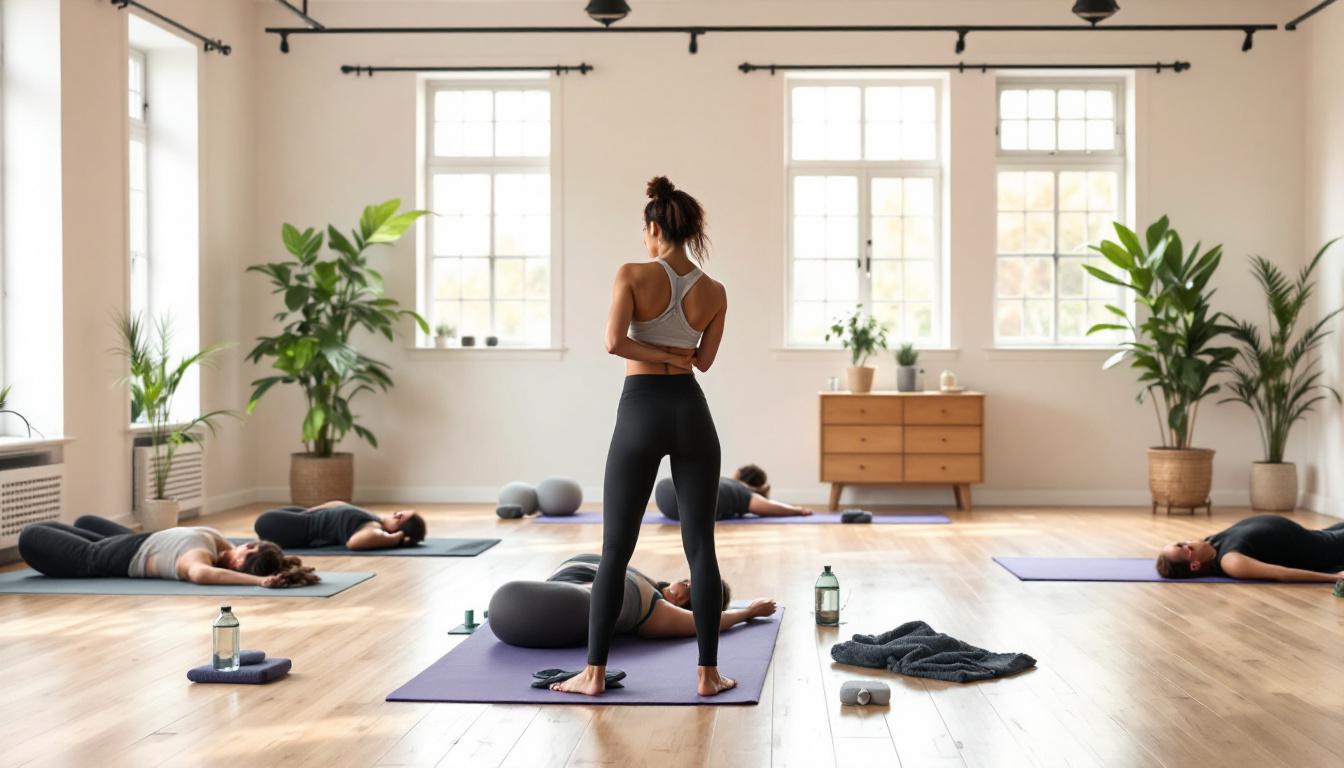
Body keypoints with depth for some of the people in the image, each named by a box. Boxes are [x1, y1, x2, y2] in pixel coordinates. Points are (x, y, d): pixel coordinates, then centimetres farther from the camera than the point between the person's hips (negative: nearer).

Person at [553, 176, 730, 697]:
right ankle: (708, 673, 6)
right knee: (701, 547, 5)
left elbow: (614, 342, -17)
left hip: (641, 412, -3)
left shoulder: (633, 275, -7)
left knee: (616, 548, 4)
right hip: (691, 411, 3)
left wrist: (659, 353, -3)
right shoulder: (714, 292, 4)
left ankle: (594, 672, 7)